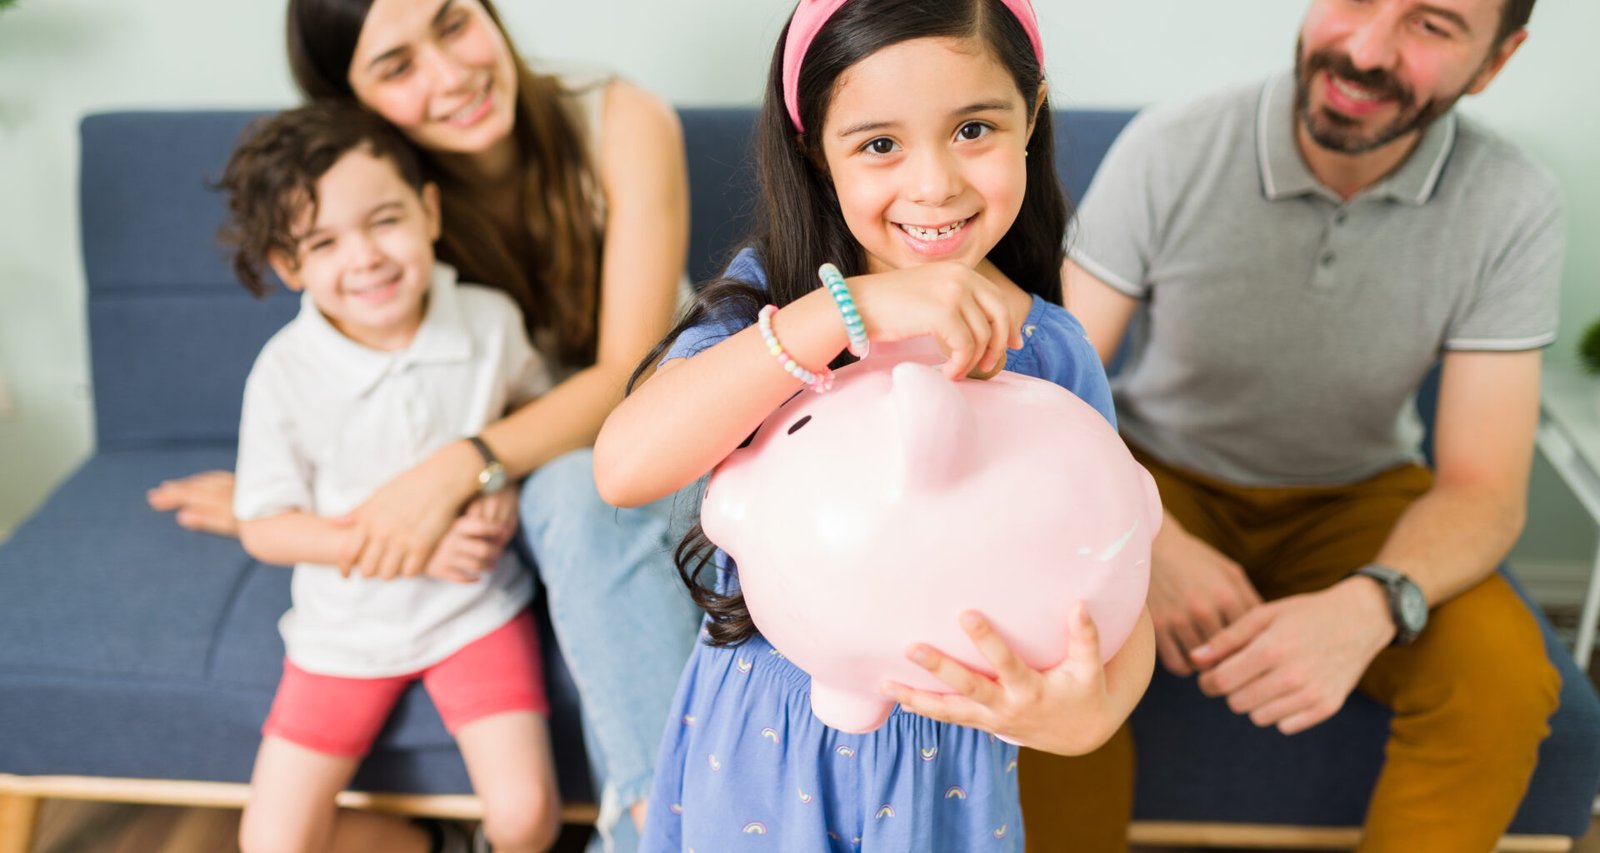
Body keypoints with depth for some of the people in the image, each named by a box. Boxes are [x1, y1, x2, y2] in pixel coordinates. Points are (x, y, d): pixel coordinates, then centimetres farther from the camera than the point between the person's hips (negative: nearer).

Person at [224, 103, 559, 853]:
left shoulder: (491, 321, -13)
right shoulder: (286, 373, -18)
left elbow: (537, 403, 9)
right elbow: (264, 528, -11)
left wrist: (508, 484, -12)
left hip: (475, 610, 0)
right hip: (346, 628, 1)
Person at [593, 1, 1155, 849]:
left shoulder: (1051, 358, -13)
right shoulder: (767, 295, -15)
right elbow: (624, 467, -31)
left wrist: (1088, 713, -33)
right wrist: (843, 310, -39)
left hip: (943, 757, 1)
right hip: (757, 738, 0)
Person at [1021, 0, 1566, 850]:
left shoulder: (1513, 208, -16)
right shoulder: (1171, 149, -19)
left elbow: (1482, 489, -14)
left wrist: (1369, 606, -37)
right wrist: (1150, 542, -36)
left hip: (1358, 497, 2)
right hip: (1159, 481, -1)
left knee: (1505, 678, -26)